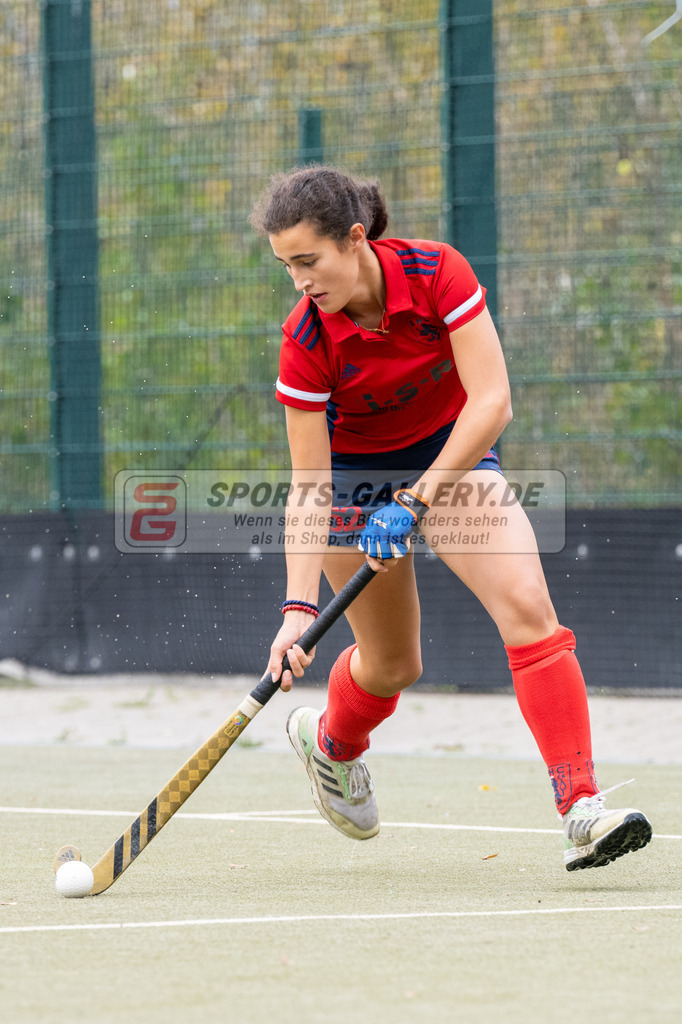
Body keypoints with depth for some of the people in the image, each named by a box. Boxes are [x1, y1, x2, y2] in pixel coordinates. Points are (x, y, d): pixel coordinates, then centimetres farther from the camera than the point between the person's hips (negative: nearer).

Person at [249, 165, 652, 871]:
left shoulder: (438, 273, -26)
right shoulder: (307, 342, -25)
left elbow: (492, 401, -28)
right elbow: (309, 492, -24)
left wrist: (415, 501, -34)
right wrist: (299, 607, -34)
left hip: (454, 454, 1)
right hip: (356, 473, -1)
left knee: (527, 606, -20)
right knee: (393, 663, 5)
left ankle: (581, 811, -24)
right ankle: (330, 740, 43)